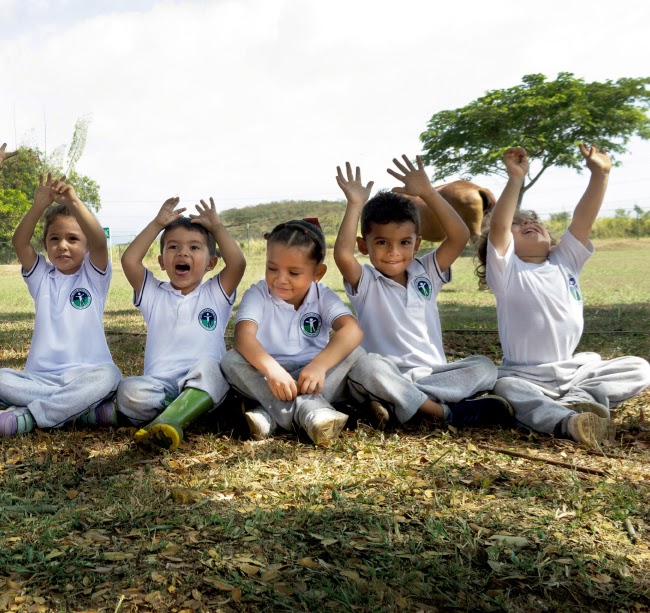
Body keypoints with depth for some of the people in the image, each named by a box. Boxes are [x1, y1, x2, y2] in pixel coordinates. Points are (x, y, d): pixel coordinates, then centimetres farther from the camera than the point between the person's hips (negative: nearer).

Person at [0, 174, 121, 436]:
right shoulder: (41, 276, 13)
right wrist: (39, 205, -18)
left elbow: (99, 241, -15)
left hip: (86, 373, -2)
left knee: (107, 376, -35)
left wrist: (74, 203, -29)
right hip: (40, 377, 3)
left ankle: (25, 416, -28)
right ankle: (82, 409, -25)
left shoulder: (93, 276, 5)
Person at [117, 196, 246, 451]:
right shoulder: (154, 294, 19)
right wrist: (157, 224, 10)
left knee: (208, 366, -36)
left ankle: (169, 421, -49)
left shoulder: (216, 294, 15)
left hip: (204, 388, -1)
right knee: (129, 390, -30)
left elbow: (237, 263, -3)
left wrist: (216, 226, 9)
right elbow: (129, 260, 3)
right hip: (160, 385, 1)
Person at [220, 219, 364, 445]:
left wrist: (319, 364, -39)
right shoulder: (258, 294, -6)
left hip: (310, 379, 1)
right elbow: (243, 336, -24)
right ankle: (310, 410, -43)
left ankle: (272, 414, -35)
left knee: (355, 354, -22)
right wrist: (271, 368, -44)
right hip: (268, 376, -1)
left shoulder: (324, 297, -2)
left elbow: (352, 330, -21)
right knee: (231, 361, -27)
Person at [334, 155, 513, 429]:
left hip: (432, 373, 4)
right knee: (363, 366, -35)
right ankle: (445, 411, -32)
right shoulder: (365, 283, 0)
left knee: (484, 367, -19)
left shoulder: (425, 272, 10)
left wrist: (427, 193, -8)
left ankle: (396, 404, -28)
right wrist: (355, 205, -17)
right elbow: (342, 254, -22)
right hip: (387, 375, -4)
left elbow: (459, 237, -4)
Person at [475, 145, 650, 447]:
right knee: (506, 388, -36)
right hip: (526, 376, -5)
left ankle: (579, 399, -28)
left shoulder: (565, 262, 8)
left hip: (574, 370, 5)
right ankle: (569, 422, -52)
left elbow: (583, 219, -3)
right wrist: (516, 178, -30)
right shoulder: (506, 272, -6)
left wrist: (600, 174, -14)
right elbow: (497, 226, -23)